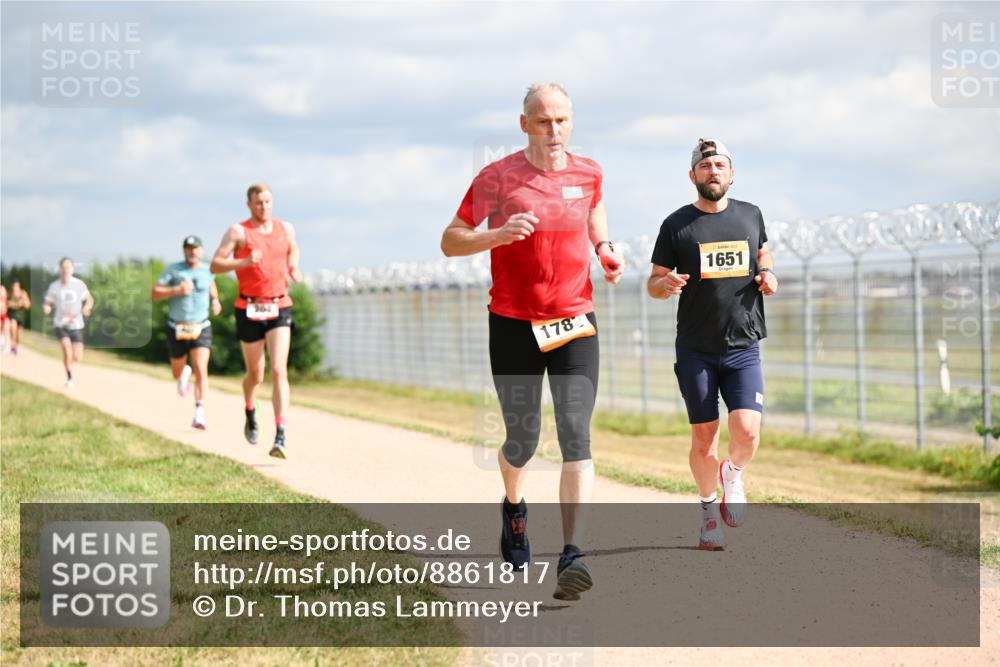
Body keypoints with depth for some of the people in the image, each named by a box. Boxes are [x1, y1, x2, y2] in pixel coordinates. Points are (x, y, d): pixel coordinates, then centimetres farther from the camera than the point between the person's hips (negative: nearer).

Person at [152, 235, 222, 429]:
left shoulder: (207, 270, 3)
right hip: (177, 329, 0)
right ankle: (185, 373, 54)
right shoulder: (173, 270, -6)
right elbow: (155, 293, -8)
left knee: (201, 369, -19)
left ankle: (199, 415, -21)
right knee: (177, 373, 14)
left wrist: (215, 300, 9)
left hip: (201, 328, 0)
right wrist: (177, 290, -22)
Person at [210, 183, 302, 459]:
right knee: (255, 375, 11)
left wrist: (294, 268, 10)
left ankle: (280, 438, -20)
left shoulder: (286, 229, 8)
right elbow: (215, 265, -11)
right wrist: (244, 262, -26)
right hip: (249, 309, -1)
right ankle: (250, 416, 44)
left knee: (279, 371, -14)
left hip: (279, 307, 1)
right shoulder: (239, 231, -5)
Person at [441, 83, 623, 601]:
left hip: (575, 324, 1)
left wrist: (604, 248, 7)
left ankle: (573, 554, -19)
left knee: (576, 436, -13)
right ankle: (514, 506, 42)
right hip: (513, 325, -1)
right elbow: (450, 241, -3)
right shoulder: (497, 178, -6)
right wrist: (498, 235, -21)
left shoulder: (588, 174, 4)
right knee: (522, 438, 7)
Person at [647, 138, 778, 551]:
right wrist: (667, 284, -19)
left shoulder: (750, 216, 7)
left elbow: (764, 256, 22)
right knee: (704, 438, 2)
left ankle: (733, 476, 20)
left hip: (743, 347, 1)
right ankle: (708, 507, 25)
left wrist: (769, 278, -1)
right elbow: (653, 284, 5)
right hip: (696, 349, -1)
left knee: (747, 432, -13)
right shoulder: (677, 224, 0)